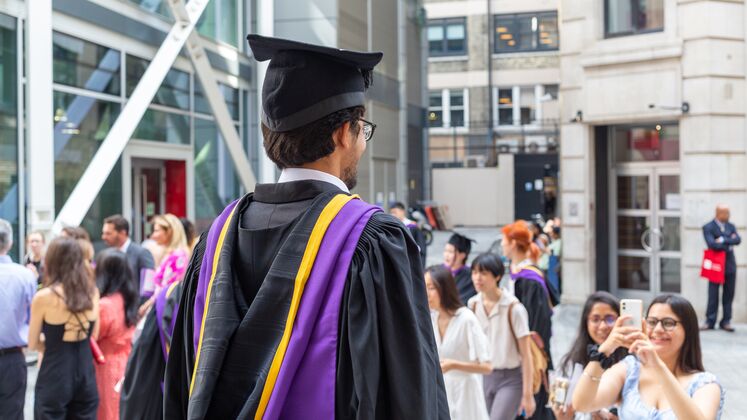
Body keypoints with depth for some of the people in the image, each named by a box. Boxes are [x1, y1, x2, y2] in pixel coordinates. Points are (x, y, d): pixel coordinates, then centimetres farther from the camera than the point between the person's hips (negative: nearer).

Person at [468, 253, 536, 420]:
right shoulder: (473, 305, 0)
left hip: (511, 378, -5)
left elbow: (525, 354, -12)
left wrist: (527, 394, -13)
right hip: (484, 376, 5)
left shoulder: (513, 308, -15)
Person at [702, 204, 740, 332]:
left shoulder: (731, 226, 11)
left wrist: (723, 240, -17)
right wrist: (729, 244, -11)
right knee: (713, 295, 0)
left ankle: (726, 321, 12)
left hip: (730, 265, 4)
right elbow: (712, 244, -19)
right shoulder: (708, 228, -5)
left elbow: (738, 240, -5)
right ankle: (710, 321, 6)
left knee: (729, 295, 5)